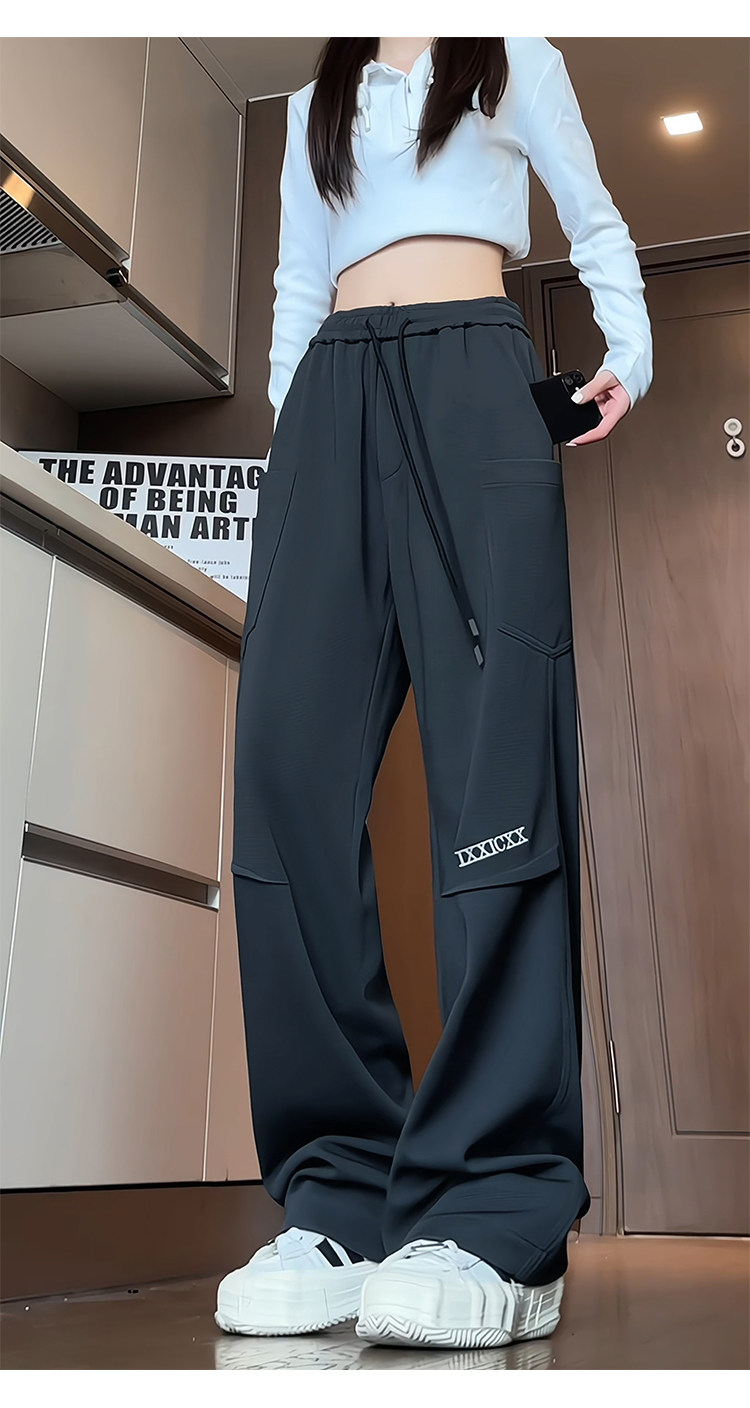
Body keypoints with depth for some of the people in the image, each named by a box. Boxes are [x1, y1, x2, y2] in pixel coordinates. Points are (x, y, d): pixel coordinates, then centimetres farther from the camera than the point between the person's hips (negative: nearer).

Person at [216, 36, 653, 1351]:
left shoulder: (514, 57, 28)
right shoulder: (316, 106, 34)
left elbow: (595, 221, 23)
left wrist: (630, 349, 4)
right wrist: (286, 437, 11)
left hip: (472, 373, -2)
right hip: (332, 393, 3)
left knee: (493, 756, -21)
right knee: (289, 761, -17)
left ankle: (496, 1218, -23)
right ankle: (336, 1198, -15)